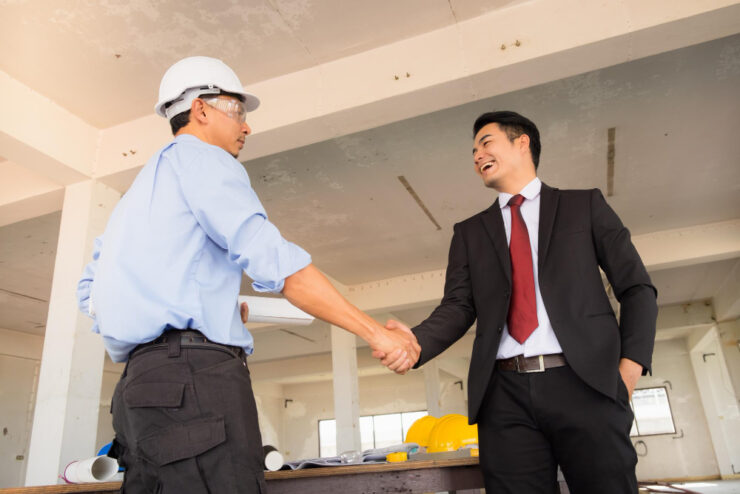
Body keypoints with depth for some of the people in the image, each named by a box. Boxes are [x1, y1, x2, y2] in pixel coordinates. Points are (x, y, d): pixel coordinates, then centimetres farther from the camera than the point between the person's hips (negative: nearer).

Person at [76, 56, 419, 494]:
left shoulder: (144, 184, 28)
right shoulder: (202, 158, 1)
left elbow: (90, 292, 24)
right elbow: (273, 260, -14)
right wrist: (376, 332, -12)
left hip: (143, 378, 10)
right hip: (195, 375, -10)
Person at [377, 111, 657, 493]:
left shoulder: (585, 205, 13)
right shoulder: (470, 232, 18)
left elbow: (637, 288, 10)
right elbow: (458, 305, 6)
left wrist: (629, 367, -4)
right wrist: (416, 342, -15)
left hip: (583, 382, -1)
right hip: (506, 393, 2)